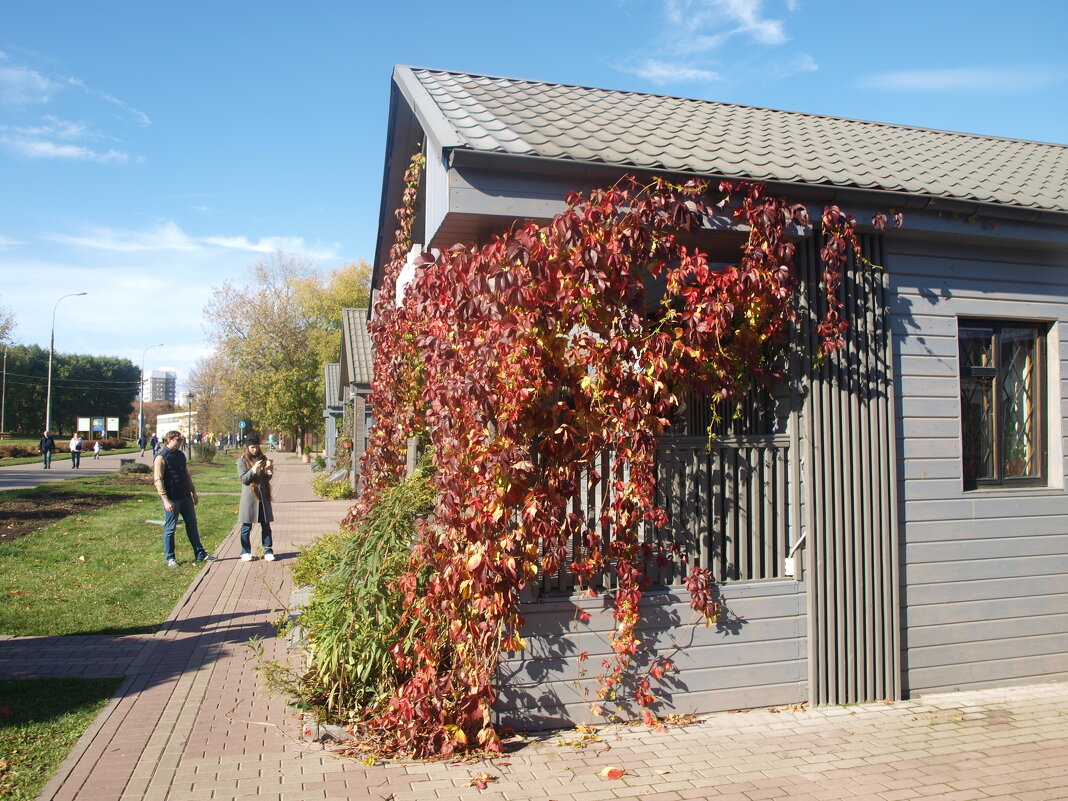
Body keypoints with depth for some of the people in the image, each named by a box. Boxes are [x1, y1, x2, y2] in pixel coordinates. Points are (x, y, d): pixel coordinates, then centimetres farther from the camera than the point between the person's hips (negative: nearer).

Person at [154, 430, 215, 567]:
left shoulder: (181, 455, 12)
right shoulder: (161, 458, -11)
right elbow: (158, 480, -16)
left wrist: (194, 493, 17)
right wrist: (165, 500, -21)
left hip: (185, 497, 7)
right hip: (171, 499, -7)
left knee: (192, 525, 12)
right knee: (170, 528, 2)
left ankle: (200, 553, 20)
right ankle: (170, 558, 12)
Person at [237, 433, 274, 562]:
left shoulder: (263, 459, 9)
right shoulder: (242, 461, -1)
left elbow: (267, 478, 10)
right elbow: (243, 479, -9)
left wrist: (269, 470, -11)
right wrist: (254, 469, -22)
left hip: (263, 497, 3)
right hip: (249, 497, -3)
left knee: (266, 526, 4)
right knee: (246, 527, 4)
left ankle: (268, 552, 9)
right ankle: (245, 552, 14)